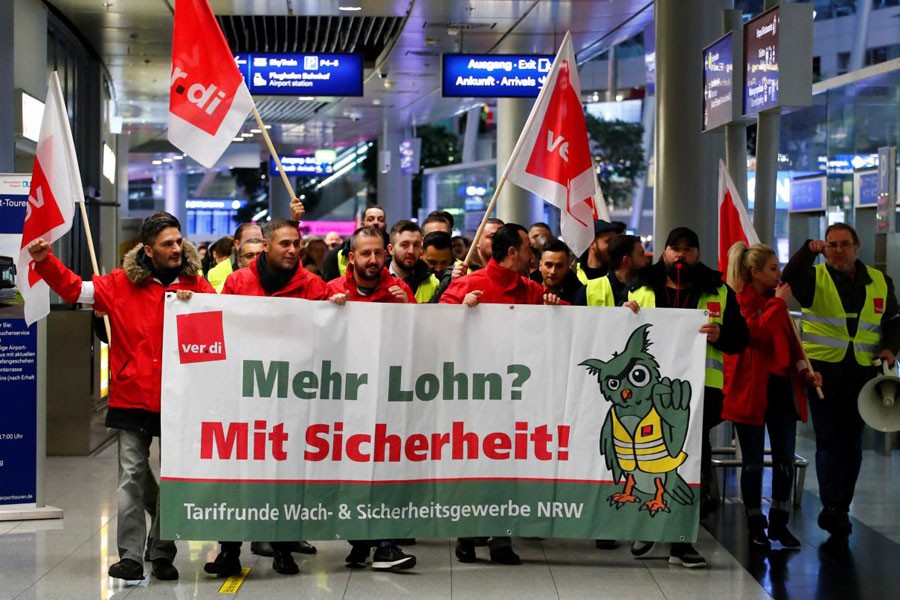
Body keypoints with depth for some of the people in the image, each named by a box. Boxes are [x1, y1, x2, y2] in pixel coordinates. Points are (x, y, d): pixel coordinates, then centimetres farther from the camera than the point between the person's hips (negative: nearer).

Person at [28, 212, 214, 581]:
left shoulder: (195, 284, 3)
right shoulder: (122, 283, 1)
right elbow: (74, 289, 2)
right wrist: (45, 261, -11)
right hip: (133, 397, -1)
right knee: (132, 477, -1)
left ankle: (162, 554, 18)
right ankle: (130, 555, 3)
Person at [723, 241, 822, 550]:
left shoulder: (776, 300, 15)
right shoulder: (739, 301, -8)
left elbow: (790, 341, 21)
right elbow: (757, 333, -24)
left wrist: (804, 371, 7)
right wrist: (779, 303, -17)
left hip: (782, 387, 7)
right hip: (752, 389, -7)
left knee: (786, 460, 6)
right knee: (753, 462, 2)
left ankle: (779, 524, 17)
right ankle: (756, 528, 11)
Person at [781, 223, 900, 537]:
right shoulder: (816, 277, 0)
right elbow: (790, 280, -21)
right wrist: (808, 251, -31)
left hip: (862, 371, 3)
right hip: (823, 369, -3)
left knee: (852, 442, 8)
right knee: (829, 439, -7)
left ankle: (840, 508, 17)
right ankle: (832, 508, -6)